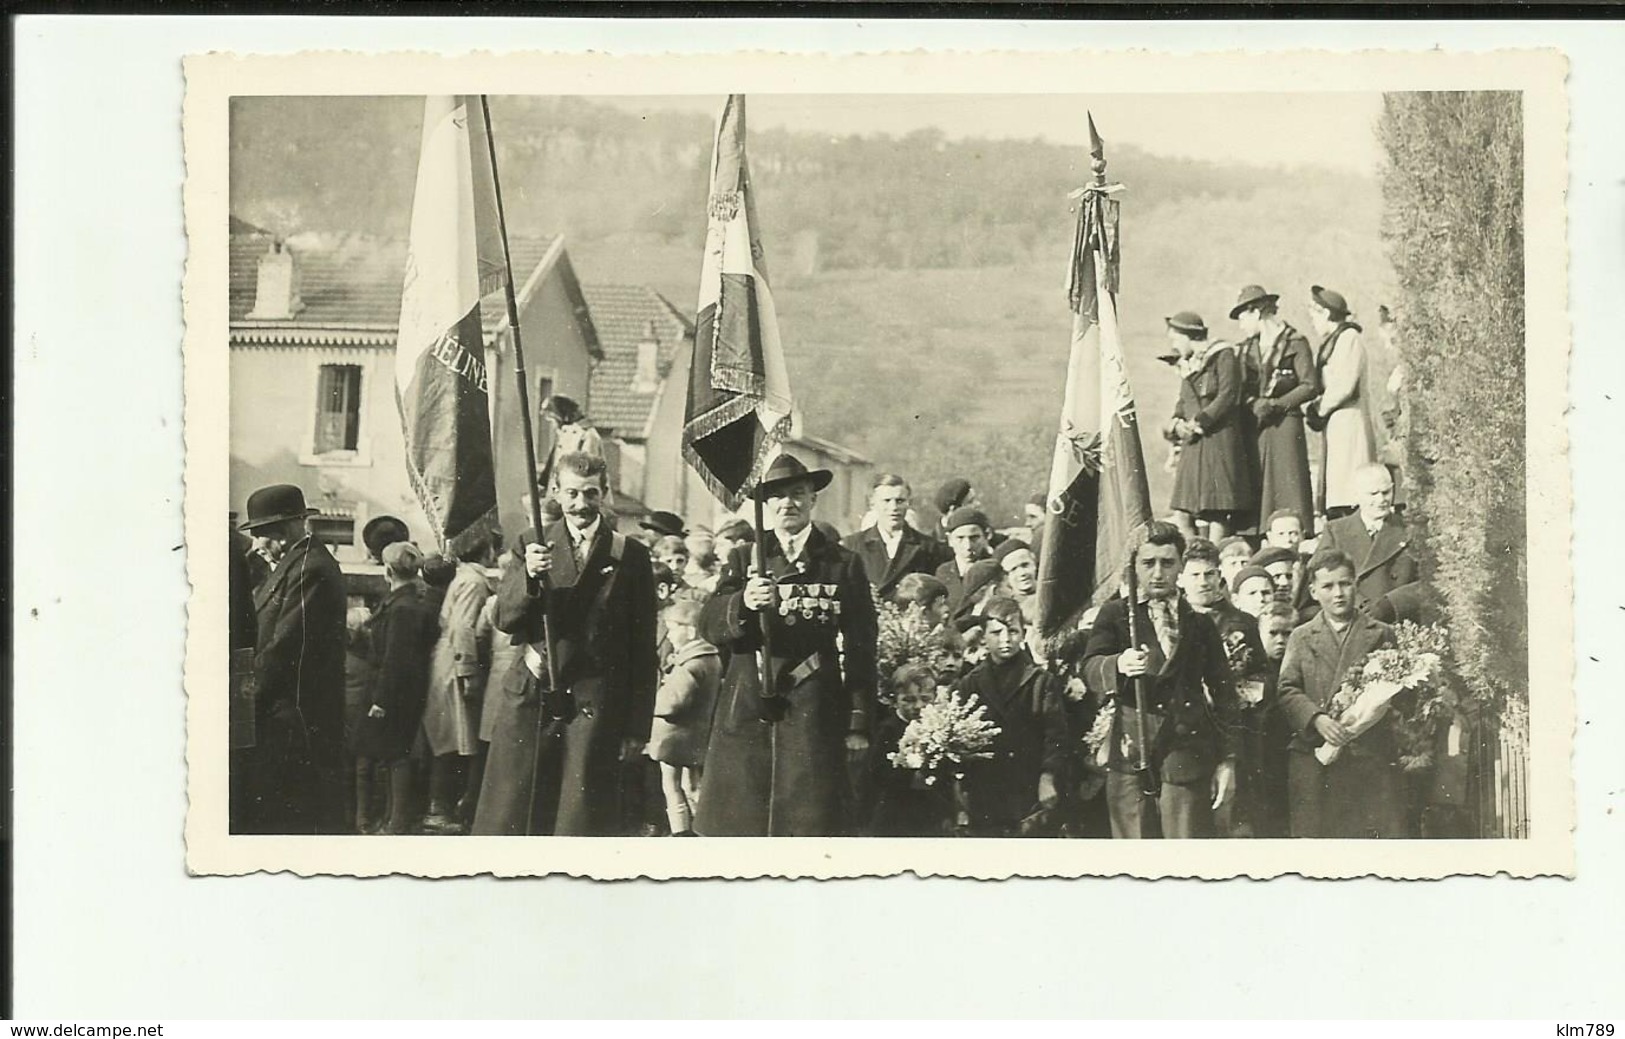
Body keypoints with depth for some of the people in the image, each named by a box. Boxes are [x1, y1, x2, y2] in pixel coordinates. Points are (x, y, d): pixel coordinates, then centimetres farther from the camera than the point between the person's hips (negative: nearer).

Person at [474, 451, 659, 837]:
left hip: (595, 709, -1)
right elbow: (504, 620, 1)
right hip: (531, 702, 1)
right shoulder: (533, 545, 9)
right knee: (506, 819, 1)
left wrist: (638, 725, 2)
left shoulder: (630, 555, 4)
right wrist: (528, 574, -19)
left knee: (582, 826, 0)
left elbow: (643, 649, 5)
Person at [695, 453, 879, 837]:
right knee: (735, 825, -1)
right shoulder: (743, 560, 13)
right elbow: (708, 627, -1)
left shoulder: (843, 565, 9)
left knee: (809, 827, -5)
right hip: (746, 714, 1)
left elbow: (860, 650, 6)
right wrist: (743, 603, -22)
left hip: (814, 716, -1)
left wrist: (860, 726, 0)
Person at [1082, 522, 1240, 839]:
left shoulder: (1199, 624, 15)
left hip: (1188, 761, 1)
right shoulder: (1115, 615, 9)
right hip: (1130, 756, -1)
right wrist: (1119, 665, -31)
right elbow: (1090, 669, -8)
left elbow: (1223, 694, 14)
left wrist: (1227, 760, 7)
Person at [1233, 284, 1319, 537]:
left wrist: (1275, 405, -12)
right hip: (1254, 427, 5)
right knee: (1258, 490, 0)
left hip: (1284, 424, -5)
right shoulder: (1248, 347, 17)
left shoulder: (1295, 343, -1)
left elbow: (1310, 386, -6)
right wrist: (1250, 404, -5)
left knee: (1288, 486, -8)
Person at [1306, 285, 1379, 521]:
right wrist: (1316, 408, 4)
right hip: (1333, 426, 9)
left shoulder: (1349, 338, -8)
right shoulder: (1329, 343, 20)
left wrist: (1320, 410, -7)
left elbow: (1344, 386, -16)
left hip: (1348, 422, -9)